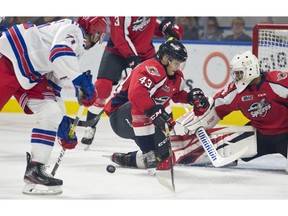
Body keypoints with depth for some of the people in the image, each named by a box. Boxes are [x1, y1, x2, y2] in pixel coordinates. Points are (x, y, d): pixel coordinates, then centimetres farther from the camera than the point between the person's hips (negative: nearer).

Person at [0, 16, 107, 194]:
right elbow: (59, 53, -28)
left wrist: (61, 120, 22)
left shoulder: (76, 47, 22)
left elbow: (53, 82, 24)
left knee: (52, 114, -1)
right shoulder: (73, 29, -6)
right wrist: (81, 80, -29)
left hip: (29, 75, 9)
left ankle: (35, 169, -3)